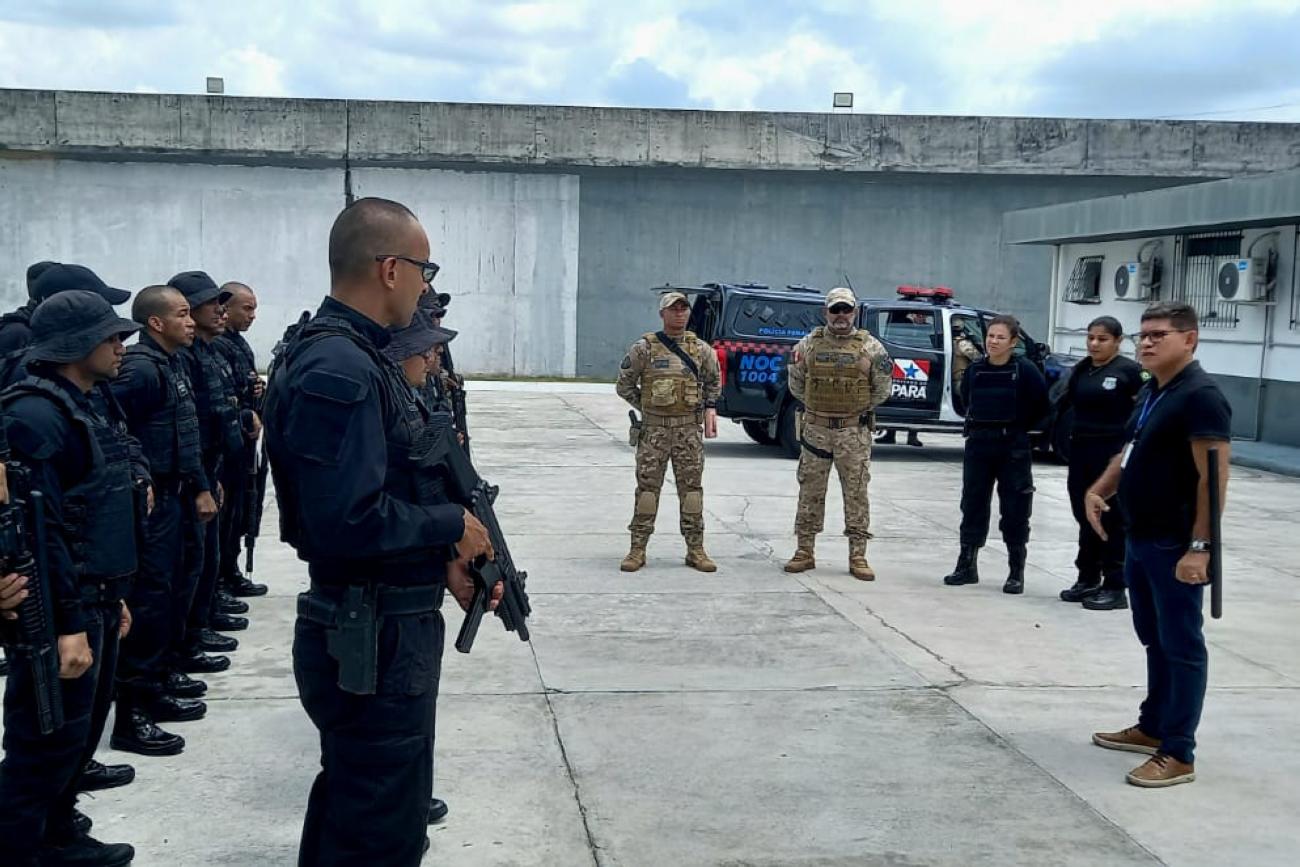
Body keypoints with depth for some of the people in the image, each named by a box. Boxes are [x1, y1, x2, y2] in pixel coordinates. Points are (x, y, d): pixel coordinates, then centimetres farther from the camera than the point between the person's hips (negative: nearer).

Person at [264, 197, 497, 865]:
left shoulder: (356, 356, 10)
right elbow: (350, 522, -29)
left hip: (374, 630, 11)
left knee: (350, 813, 24)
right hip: (376, 641, -11)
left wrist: (444, 557, 4)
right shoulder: (338, 370, -22)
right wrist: (453, 527, -15)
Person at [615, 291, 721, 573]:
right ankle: (638, 549, 5)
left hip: (690, 428, 2)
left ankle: (695, 549, 11)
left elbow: (714, 381, 20)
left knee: (691, 488, 4)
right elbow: (624, 384, 6)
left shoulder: (701, 349, 6)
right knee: (647, 486, 0)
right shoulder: (645, 348, -1)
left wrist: (710, 408, 6)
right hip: (654, 427, -2)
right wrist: (645, 405, 1)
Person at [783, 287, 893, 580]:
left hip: (854, 431, -1)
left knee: (856, 492, 1)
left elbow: (883, 388, 8)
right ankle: (804, 552, 14)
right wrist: (815, 406, 10)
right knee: (810, 491, 6)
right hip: (815, 429, 1)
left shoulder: (870, 347, 1)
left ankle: (858, 556, 7)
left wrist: (859, 410, 9)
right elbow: (796, 383, 13)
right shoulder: (810, 344, 4)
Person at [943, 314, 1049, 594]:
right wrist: (978, 423, 8)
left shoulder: (1025, 370, -8)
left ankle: (1017, 572, 10)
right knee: (973, 504, 8)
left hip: (1013, 447, -4)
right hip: (978, 444, 4)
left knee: (1015, 508, 1)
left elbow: (1041, 405, -5)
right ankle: (967, 566, 18)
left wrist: (1018, 426, -1)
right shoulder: (975, 369, 4)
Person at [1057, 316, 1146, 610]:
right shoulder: (1080, 370, 11)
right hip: (1080, 450, 6)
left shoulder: (1129, 370, -8)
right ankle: (1088, 579, 24)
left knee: (1112, 520, -1)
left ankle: (1115, 587, 5)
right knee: (1086, 518, 13)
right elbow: (1065, 405, 18)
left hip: (1114, 452, -6)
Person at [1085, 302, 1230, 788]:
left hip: (1176, 546, -9)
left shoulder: (1201, 396, -16)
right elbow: (1129, 453, 24)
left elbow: (1214, 477, -21)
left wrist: (1199, 547, -25)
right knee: (1155, 640, 19)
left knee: (1180, 646, -2)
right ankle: (1152, 728, 31)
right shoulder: (1151, 393, 13)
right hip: (1140, 539, 9)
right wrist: (1099, 491, 6)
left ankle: (1178, 754, 4)